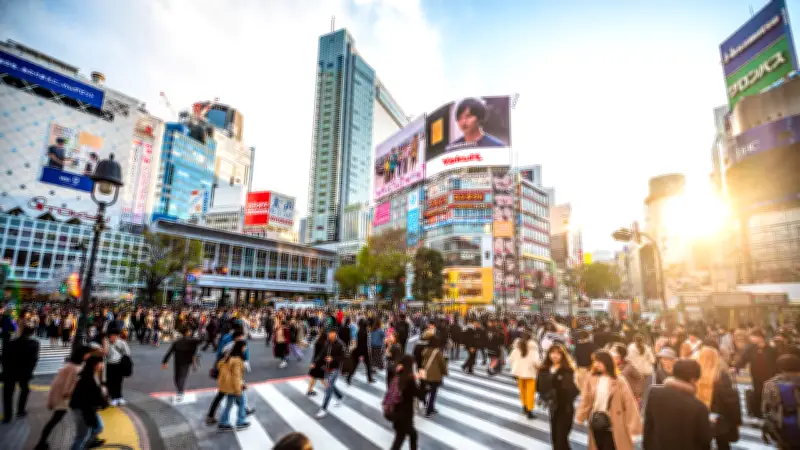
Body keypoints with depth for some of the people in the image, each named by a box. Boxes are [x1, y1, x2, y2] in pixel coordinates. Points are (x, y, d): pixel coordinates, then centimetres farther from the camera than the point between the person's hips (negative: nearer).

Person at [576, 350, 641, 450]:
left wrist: (632, 426, -13)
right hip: (596, 423, 4)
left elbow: (629, 404, -10)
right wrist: (580, 417, -6)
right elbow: (585, 401, 3)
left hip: (612, 425, -4)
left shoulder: (619, 382, -11)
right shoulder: (591, 380, 0)